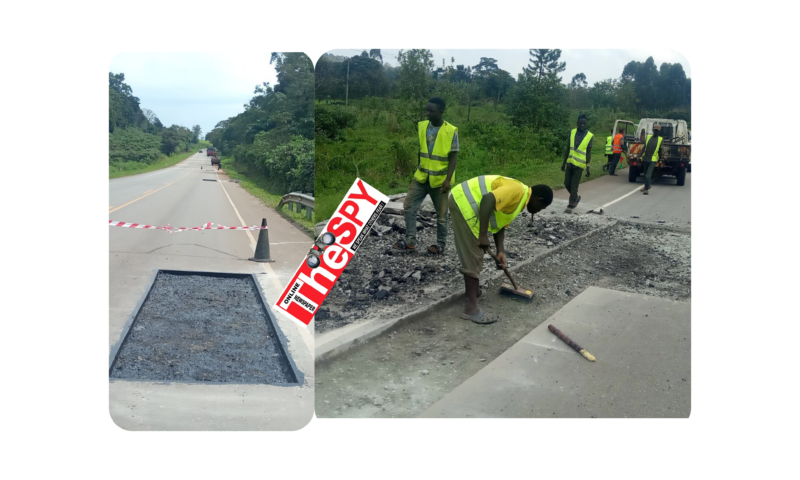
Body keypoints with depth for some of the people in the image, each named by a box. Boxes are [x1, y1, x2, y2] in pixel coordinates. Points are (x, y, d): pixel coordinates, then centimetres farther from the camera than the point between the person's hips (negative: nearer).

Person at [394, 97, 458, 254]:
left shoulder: (451, 131, -12)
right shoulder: (421, 126, 1)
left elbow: (453, 157, -10)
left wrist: (448, 179, -17)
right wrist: (418, 170, 14)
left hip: (440, 179, -4)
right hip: (421, 177, 4)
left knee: (441, 214, 8)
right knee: (409, 207, -1)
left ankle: (440, 243, 23)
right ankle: (410, 241, 7)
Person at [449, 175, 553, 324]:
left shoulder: (520, 199, 17)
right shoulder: (518, 190, -15)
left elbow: (500, 223, 20)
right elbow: (487, 200, -28)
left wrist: (501, 251, 11)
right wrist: (483, 235, -25)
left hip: (463, 201, 11)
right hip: (463, 202, -11)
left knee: (473, 254, 24)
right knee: (473, 257, -7)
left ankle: (473, 290, 42)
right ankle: (471, 308, -3)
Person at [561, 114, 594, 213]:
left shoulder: (589, 136, -5)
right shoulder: (572, 132, 4)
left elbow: (589, 152, -4)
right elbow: (568, 148, 10)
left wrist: (588, 167, -7)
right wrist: (564, 162, 11)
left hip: (579, 164, -4)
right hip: (570, 162, 4)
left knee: (574, 186, -2)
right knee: (567, 183, 9)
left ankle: (570, 206, 7)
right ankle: (576, 197, 34)